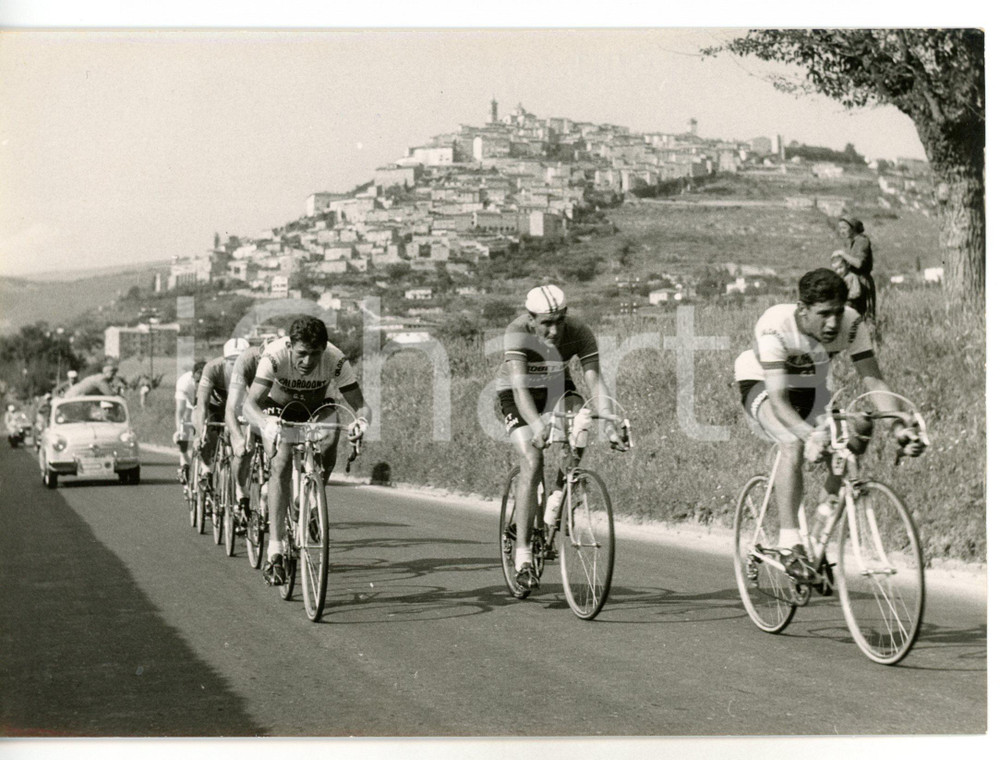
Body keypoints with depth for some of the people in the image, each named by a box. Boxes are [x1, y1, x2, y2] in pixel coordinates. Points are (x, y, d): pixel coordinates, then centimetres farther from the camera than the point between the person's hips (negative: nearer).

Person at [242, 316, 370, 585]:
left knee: (329, 443, -29)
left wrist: (360, 420, -54)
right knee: (281, 465, -24)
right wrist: (265, 424, -63)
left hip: (318, 408, 2)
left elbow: (360, 405, -30)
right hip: (280, 408, -2)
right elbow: (249, 404, -42)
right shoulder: (275, 355, -35)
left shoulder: (336, 360, -32)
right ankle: (275, 548, -25)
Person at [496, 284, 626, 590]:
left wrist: (609, 423, -47)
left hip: (556, 387, 3)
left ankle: (559, 496, -11)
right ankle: (522, 553, -13)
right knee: (532, 464, -20)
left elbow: (595, 381, -32)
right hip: (518, 394, -3)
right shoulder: (517, 332, -33)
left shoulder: (579, 332, -26)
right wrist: (537, 425, -57)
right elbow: (519, 387, -42)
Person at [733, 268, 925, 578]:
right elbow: (777, 399, -42)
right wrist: (810, 434, -59)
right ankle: (789, 543, -27)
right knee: (793, 445, -33)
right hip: (761, 384, -4)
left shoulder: (851, 324, -25)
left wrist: (899, 425, -43)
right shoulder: (775, 327, -36)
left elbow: (873, 380, -26)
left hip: (810, 389, 4)